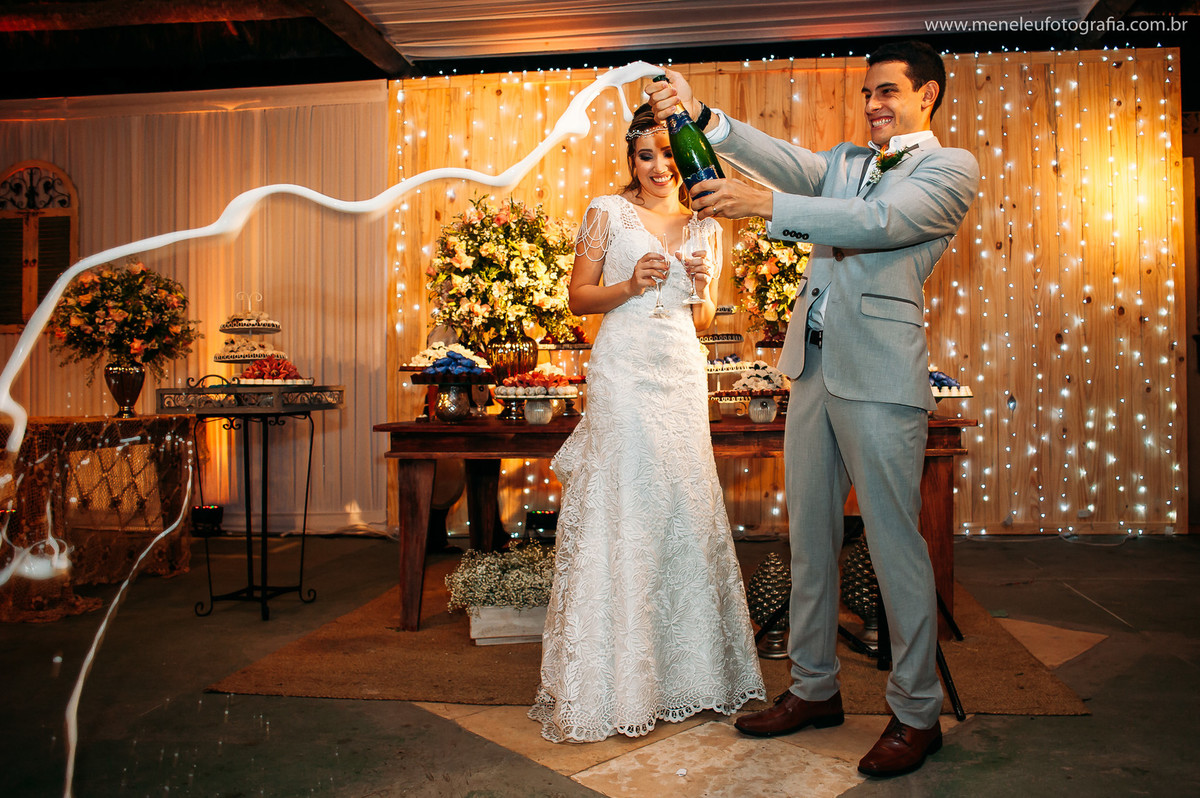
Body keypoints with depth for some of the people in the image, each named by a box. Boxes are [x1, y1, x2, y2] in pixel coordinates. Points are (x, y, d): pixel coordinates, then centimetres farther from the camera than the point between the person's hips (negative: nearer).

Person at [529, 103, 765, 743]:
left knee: (687, 507, 6)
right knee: (622, 507, -5)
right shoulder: (608, 212, 4)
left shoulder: (705, 226, 15)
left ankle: (689, 668, 21)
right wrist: (629, 285, -13)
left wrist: (703, 287, -2)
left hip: (684, 373, 4)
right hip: (625, 370, -4)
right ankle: (618, 684, 7)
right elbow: (578, 296, 4)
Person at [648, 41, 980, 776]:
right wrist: (699, 117, -10)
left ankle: (917, 715, 16)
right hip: (813, 368, 7)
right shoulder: (846, 161, 21)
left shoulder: (951, 167, 2)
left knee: (895, 543, -1)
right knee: (809, 538, 11)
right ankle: (815, 688, 26)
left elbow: (878, 221, -15)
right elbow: (786, 161, 3)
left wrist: (764, 205, -23)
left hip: (880, 376, -6)